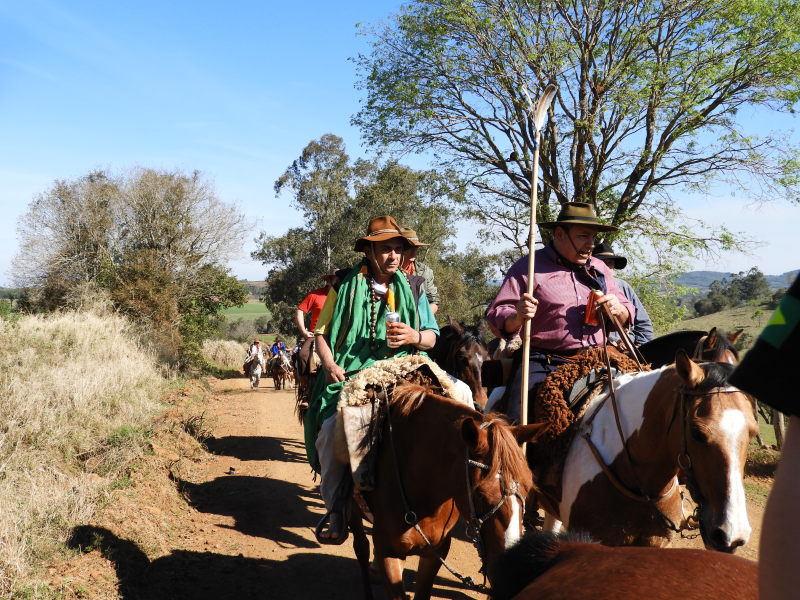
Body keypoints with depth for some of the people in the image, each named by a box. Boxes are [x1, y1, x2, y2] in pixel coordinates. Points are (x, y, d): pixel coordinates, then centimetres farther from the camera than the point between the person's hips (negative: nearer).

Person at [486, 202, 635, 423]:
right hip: (544, 363, -4)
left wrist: (618, 310, -1)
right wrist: (517, 317, -26)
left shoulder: (600, 269, 19)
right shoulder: (527, 268, 3)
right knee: (518, 422, -22)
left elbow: (626, 319, 23)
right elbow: (496, 317, -3)